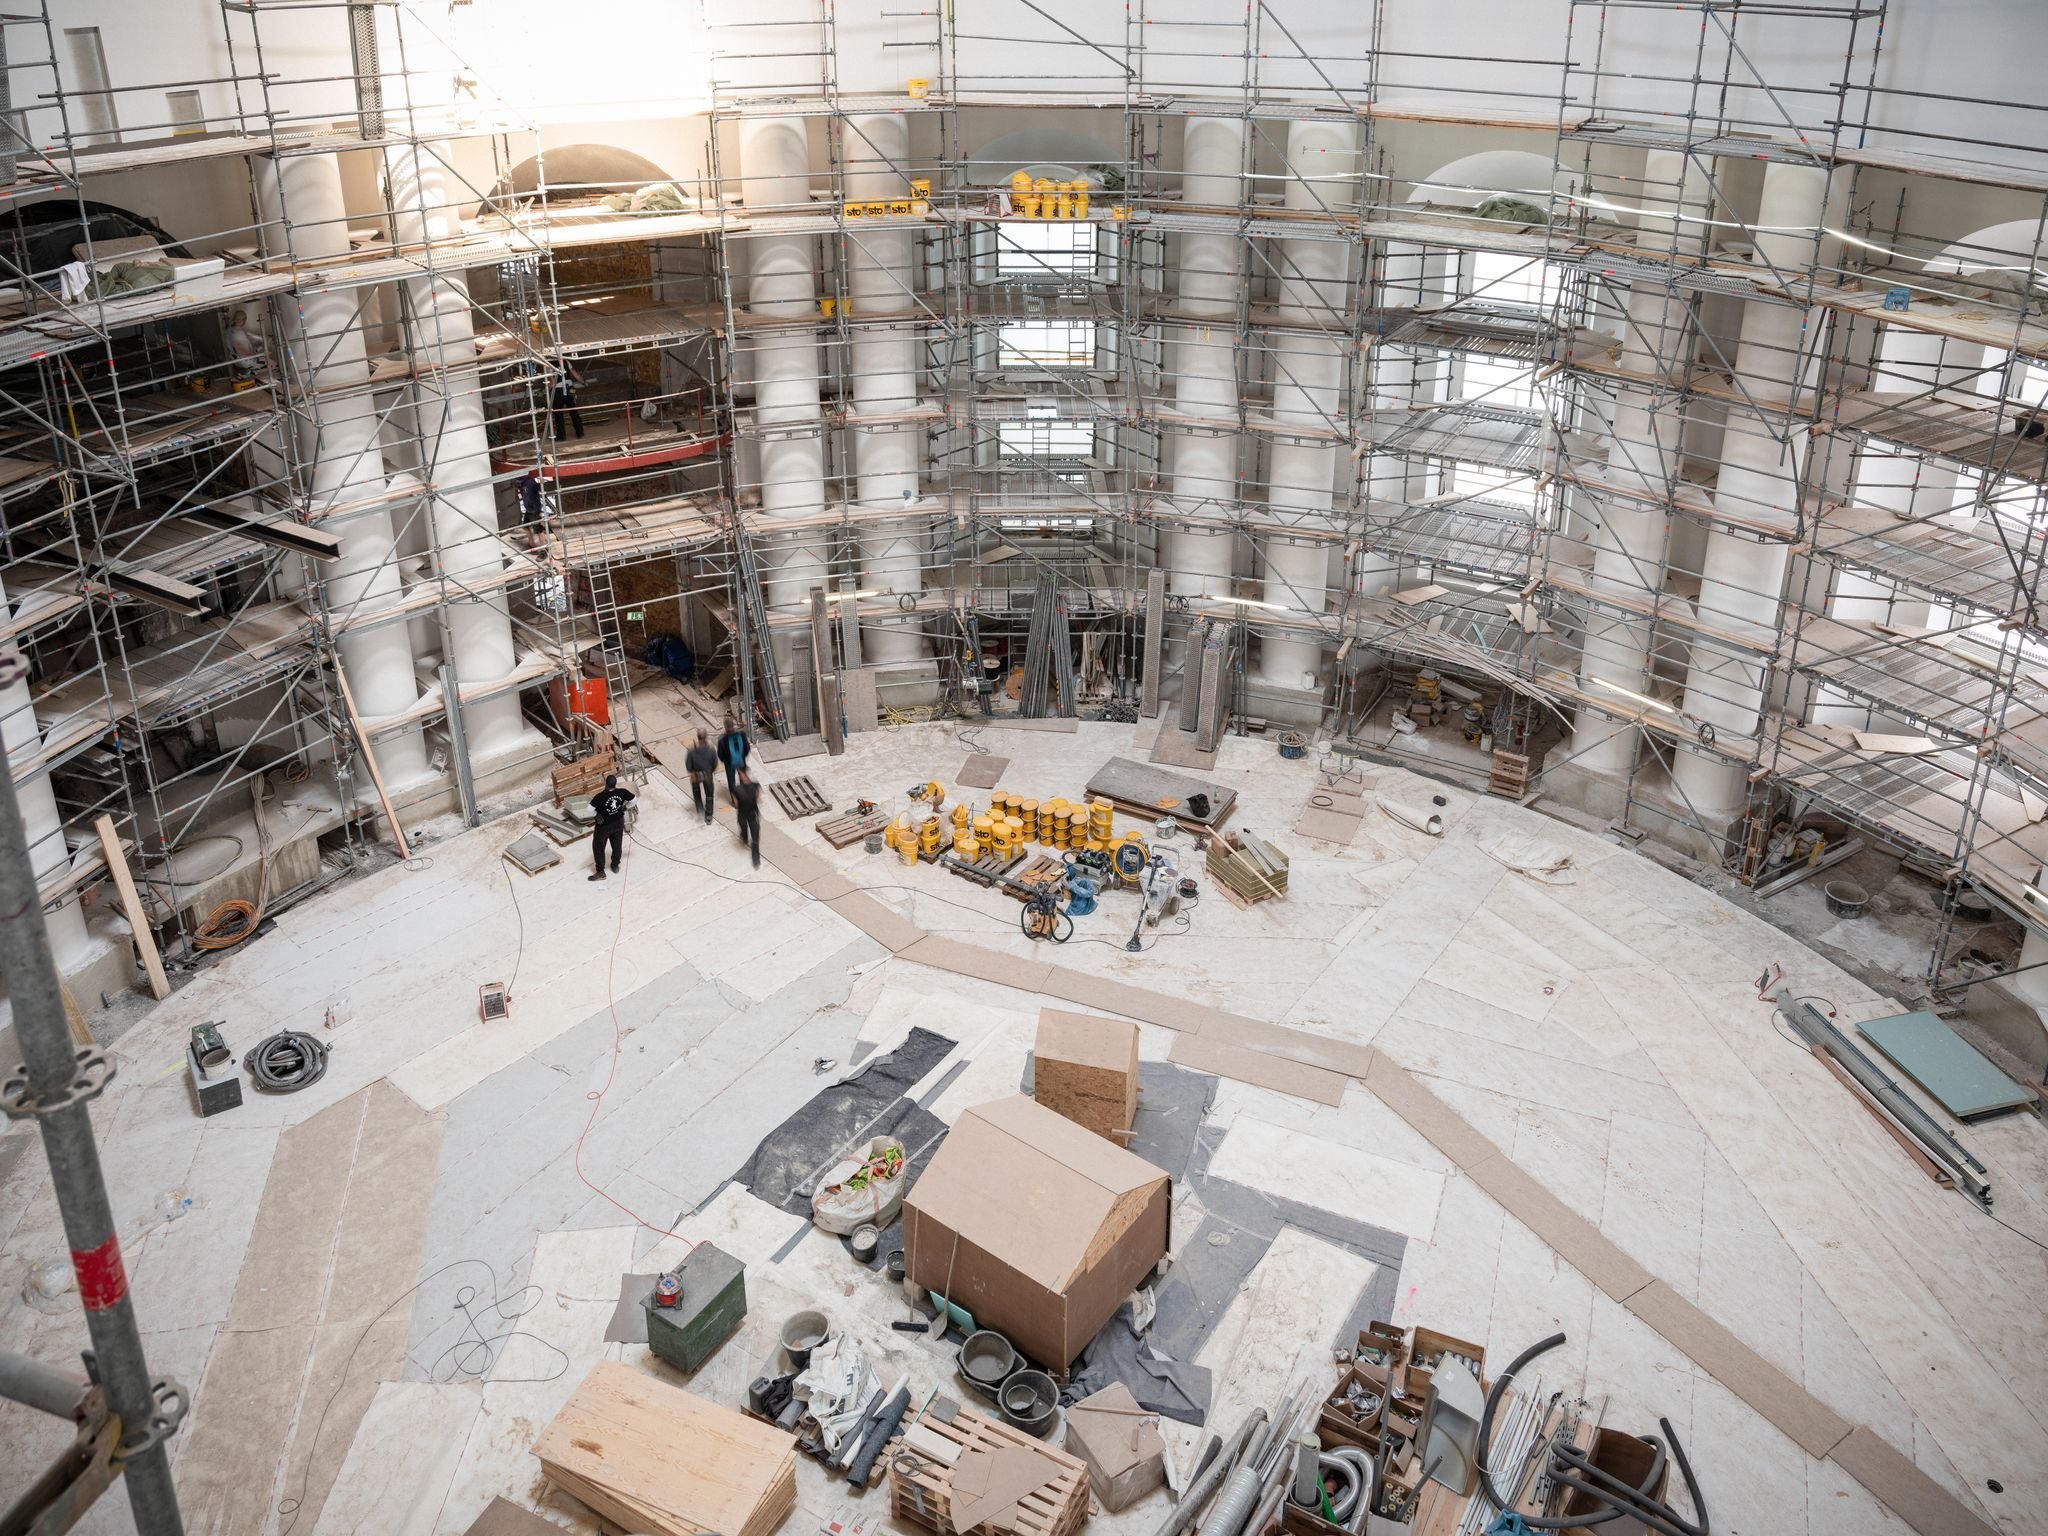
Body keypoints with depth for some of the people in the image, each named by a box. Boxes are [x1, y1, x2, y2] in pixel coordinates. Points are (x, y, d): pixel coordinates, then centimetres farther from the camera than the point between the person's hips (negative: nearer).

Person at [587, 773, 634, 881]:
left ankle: (600, 872, 20)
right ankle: (615, 866, 43)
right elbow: (633, 800, -5)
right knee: (617, 845, 24)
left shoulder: (600, 796, -31)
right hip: (618, 823, 4)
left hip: (603, 825, -4)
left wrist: (596, 814, -13)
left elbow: (590, 809, -33)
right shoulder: (622, 793, -20)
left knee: (598, 847, 13)